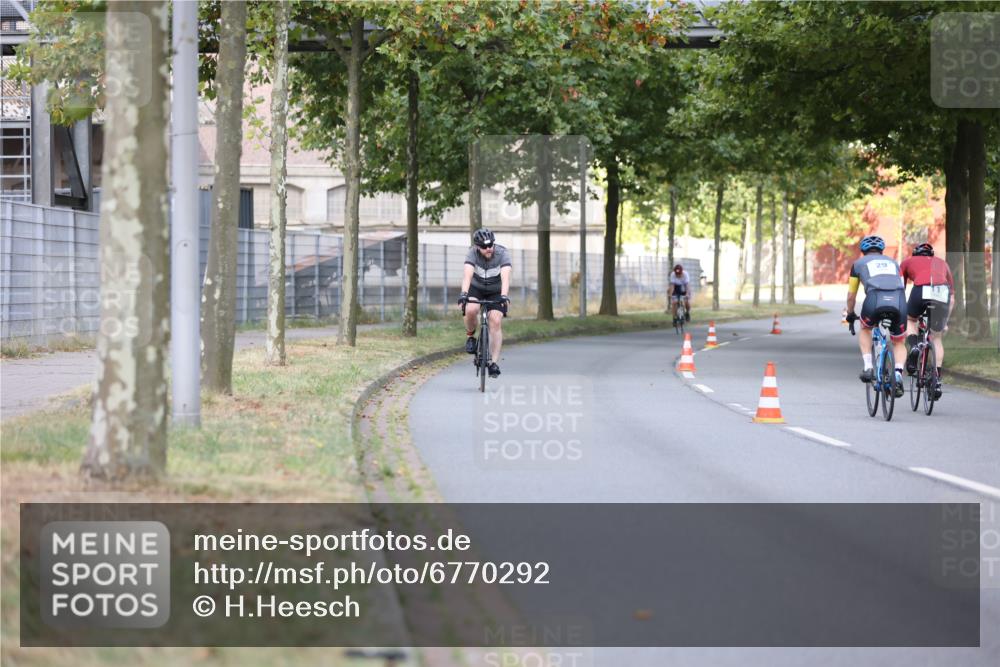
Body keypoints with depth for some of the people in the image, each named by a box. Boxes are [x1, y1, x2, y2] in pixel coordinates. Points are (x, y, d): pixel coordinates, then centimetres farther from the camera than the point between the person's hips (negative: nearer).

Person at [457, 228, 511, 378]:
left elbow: (505, 277, -38)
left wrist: (504, 296, -55)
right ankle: (470, 336, 0)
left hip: (496, 291, 0)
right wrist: (463, 294, -55)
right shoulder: (473, 253, -25)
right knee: (471, 310, -30)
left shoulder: (502, 253, -26)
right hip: (476, 288, 0)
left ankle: (493, 363, -13)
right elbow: (468, 275, -38)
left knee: (496, 322, -17)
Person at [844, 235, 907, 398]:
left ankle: (868, 367, 15)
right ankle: (898, 375, -3)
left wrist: (850, 314, 50)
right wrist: (901, 311, 56)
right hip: (898, 302, 2)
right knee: (898, 343, 22)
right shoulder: (893, 262, 34)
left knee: (865, 329, 31)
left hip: (875, 301, -1)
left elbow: (851, 295, 33)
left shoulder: (859, 263, 27)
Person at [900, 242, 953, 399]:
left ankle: (913, 346, 0)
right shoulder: (941, 263, 38)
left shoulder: (908, 262, 32)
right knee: (936, 338, 18)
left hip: (921, 291, -2)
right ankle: (937, 381, 10)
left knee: (910, 320, 30)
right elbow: (952, 298, 37)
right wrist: (945, 322, 46)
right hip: (942, 292, 2)